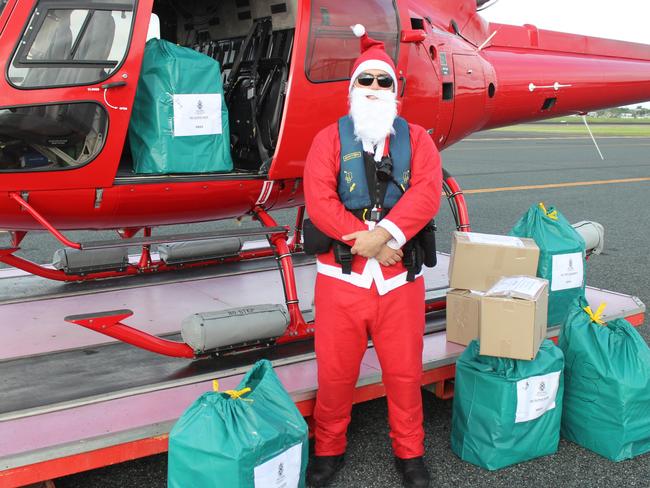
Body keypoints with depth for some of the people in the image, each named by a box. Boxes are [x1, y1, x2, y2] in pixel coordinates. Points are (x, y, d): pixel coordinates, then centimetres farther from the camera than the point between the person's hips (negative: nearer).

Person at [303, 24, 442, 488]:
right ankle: (329, 449, 29)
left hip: (401, 276, 1)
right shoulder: (330, 138, 4)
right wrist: (369, 241, -17)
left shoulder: (416, 138, 8)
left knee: (404, 370, 10)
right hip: (341, 275, -1)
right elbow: (318, 199, -9)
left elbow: (427, 192, -8)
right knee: (335, 371, 8)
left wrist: (386, 234, -23)